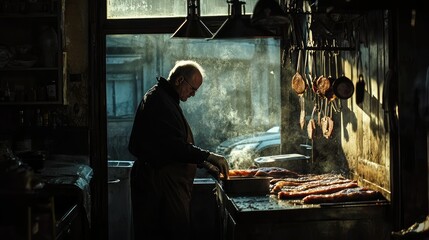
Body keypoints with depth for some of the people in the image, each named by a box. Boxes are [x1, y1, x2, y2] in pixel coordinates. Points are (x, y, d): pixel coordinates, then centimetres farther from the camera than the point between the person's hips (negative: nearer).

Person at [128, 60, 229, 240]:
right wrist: (208, 156, -18)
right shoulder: (158, 100, -16)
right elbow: (174, 145, -24)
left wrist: (204, 164, 15)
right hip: (160, 179, -10)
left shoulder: (168, 99, 18)